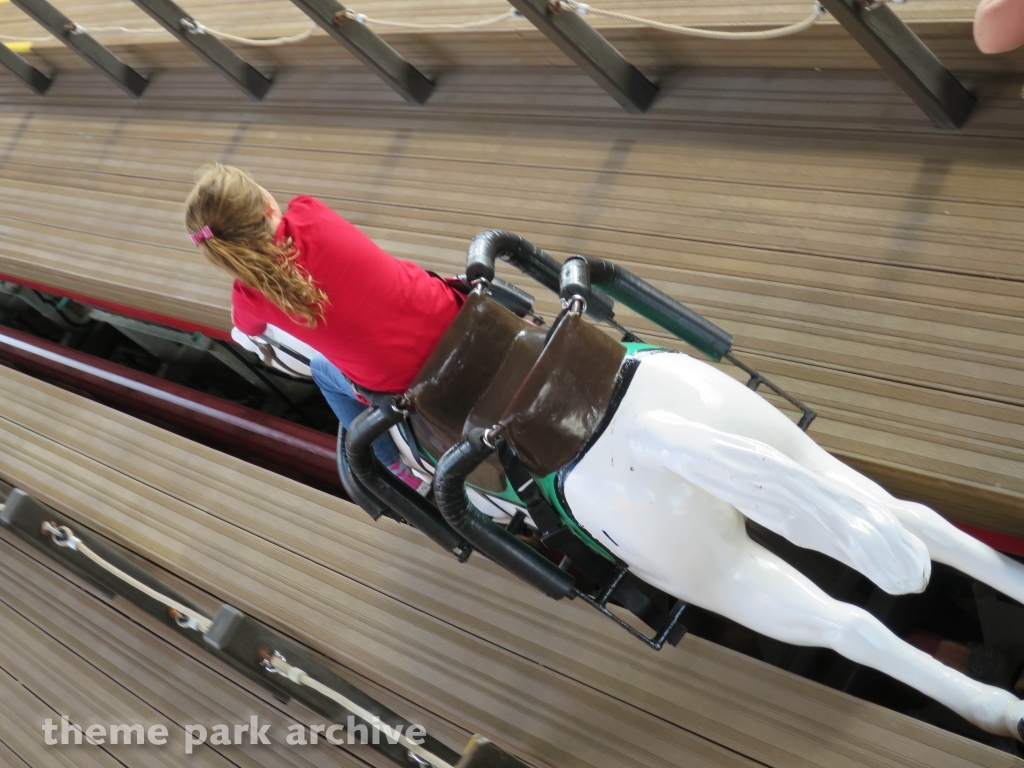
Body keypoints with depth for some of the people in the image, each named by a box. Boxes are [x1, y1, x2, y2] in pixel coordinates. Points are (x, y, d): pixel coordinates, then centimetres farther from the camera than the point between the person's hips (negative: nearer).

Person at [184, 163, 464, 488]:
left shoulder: (251, 295, -11)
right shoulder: (309, 215, -12)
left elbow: (248, 330, 17)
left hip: (400, 385, -2)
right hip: (454, 321, 2)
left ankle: (400, 471, 36)